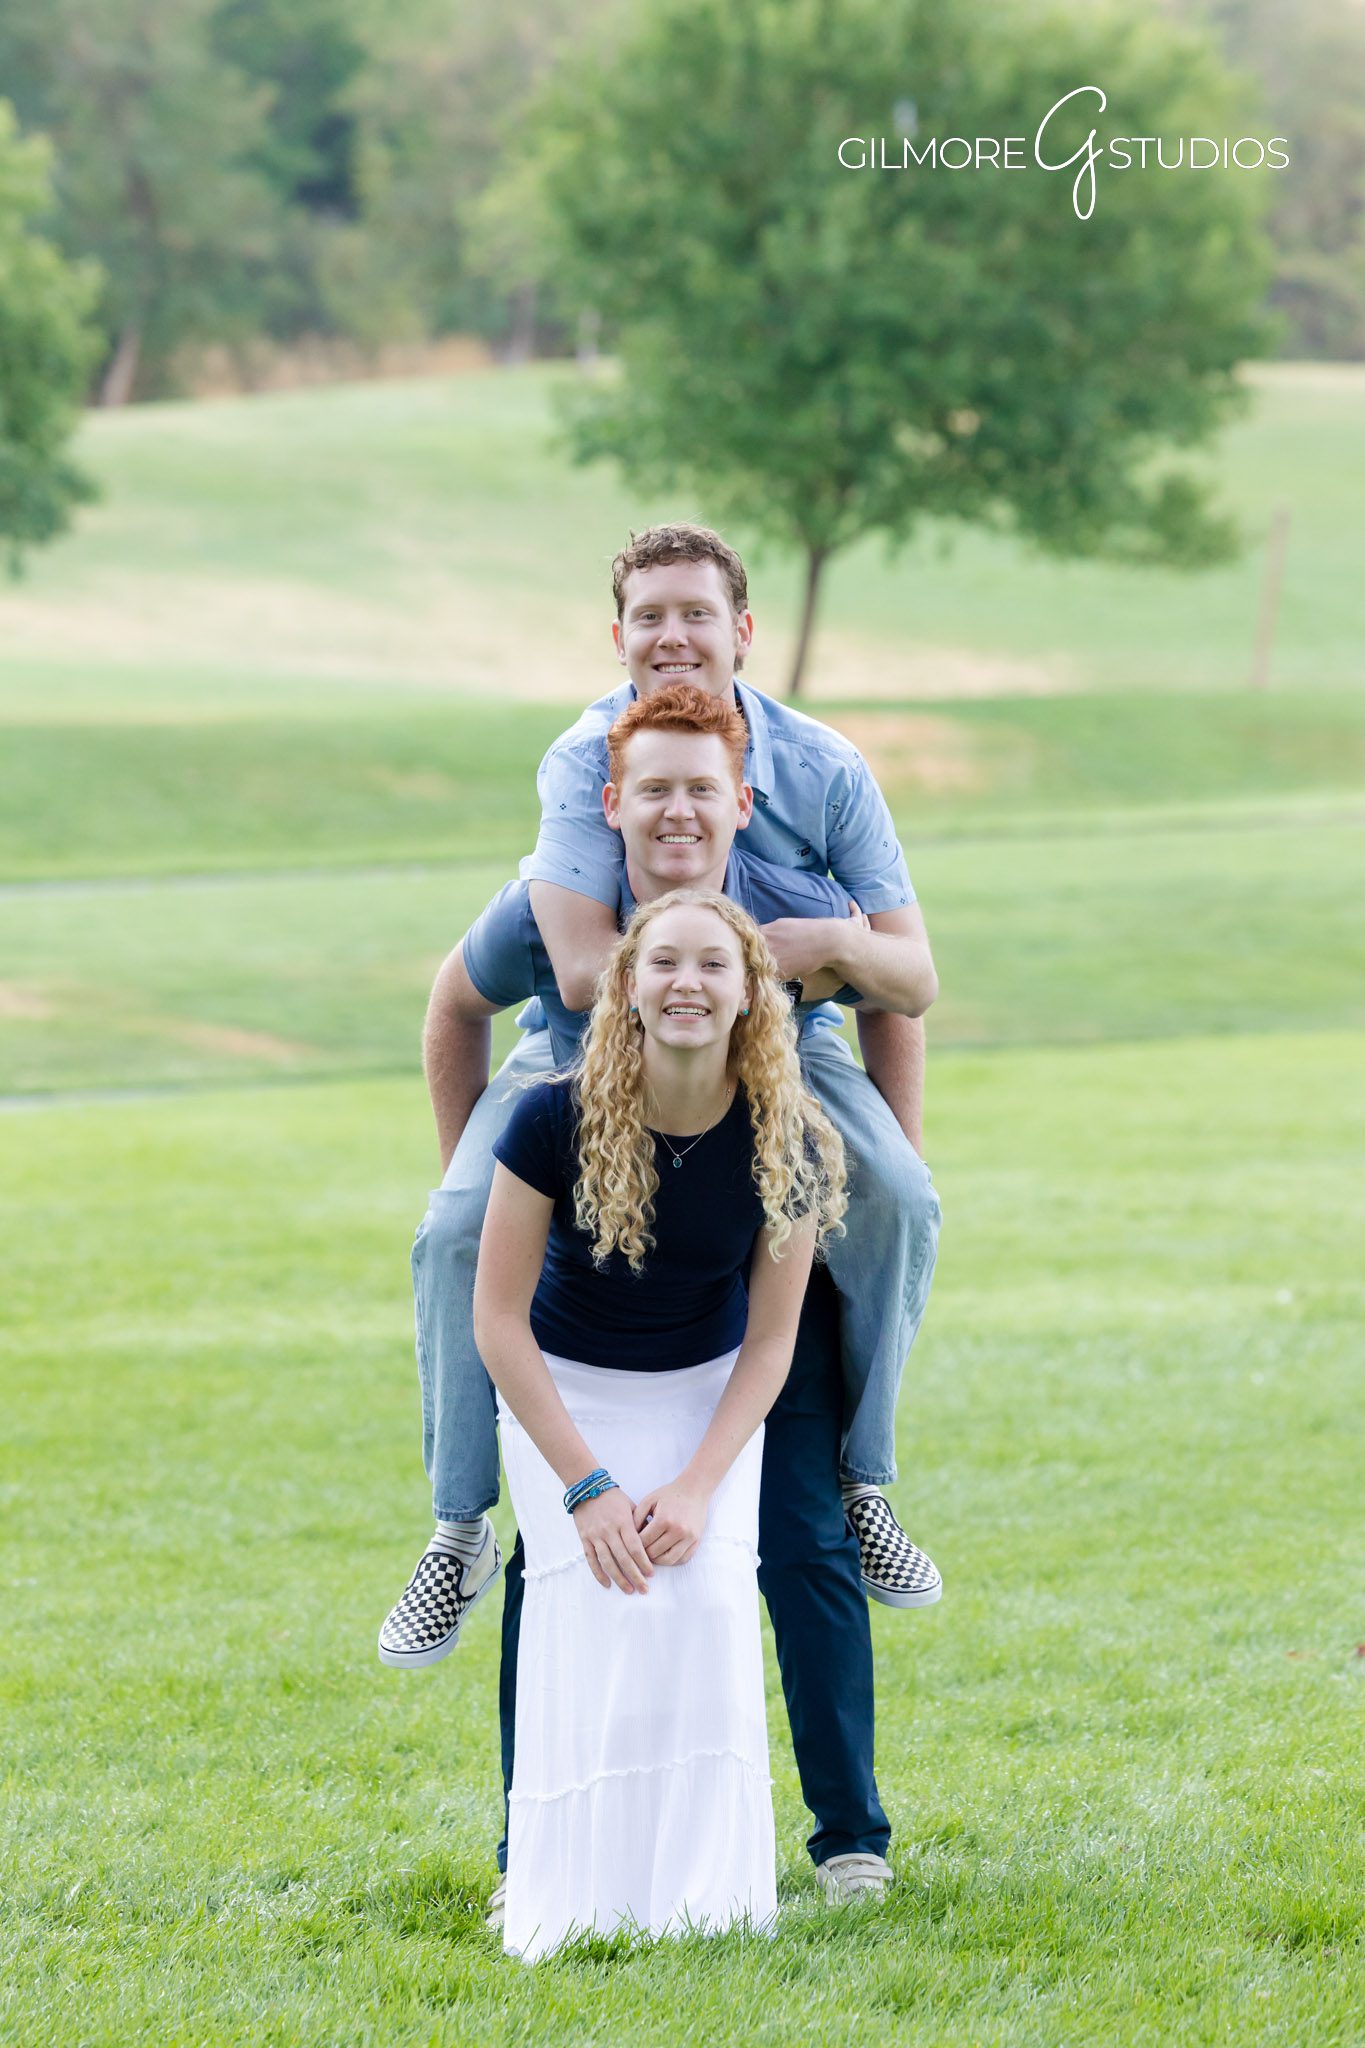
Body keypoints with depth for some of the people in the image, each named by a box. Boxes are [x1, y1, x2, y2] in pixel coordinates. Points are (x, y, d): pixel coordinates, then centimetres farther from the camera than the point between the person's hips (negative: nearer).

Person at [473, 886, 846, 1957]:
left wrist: (696, 1486, -19)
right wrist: (587, 1488, -21)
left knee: (711, 1605, -18)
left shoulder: (786, 1143, -19)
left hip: (707, 1391, 2)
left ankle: (699, 1891, -5)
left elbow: (769, 1341, -9)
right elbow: (498, 1318, -18)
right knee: (594, 1616, -20)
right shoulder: (557, 1120, -25)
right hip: (565, 1390, -2)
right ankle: (582, 1901, -11)